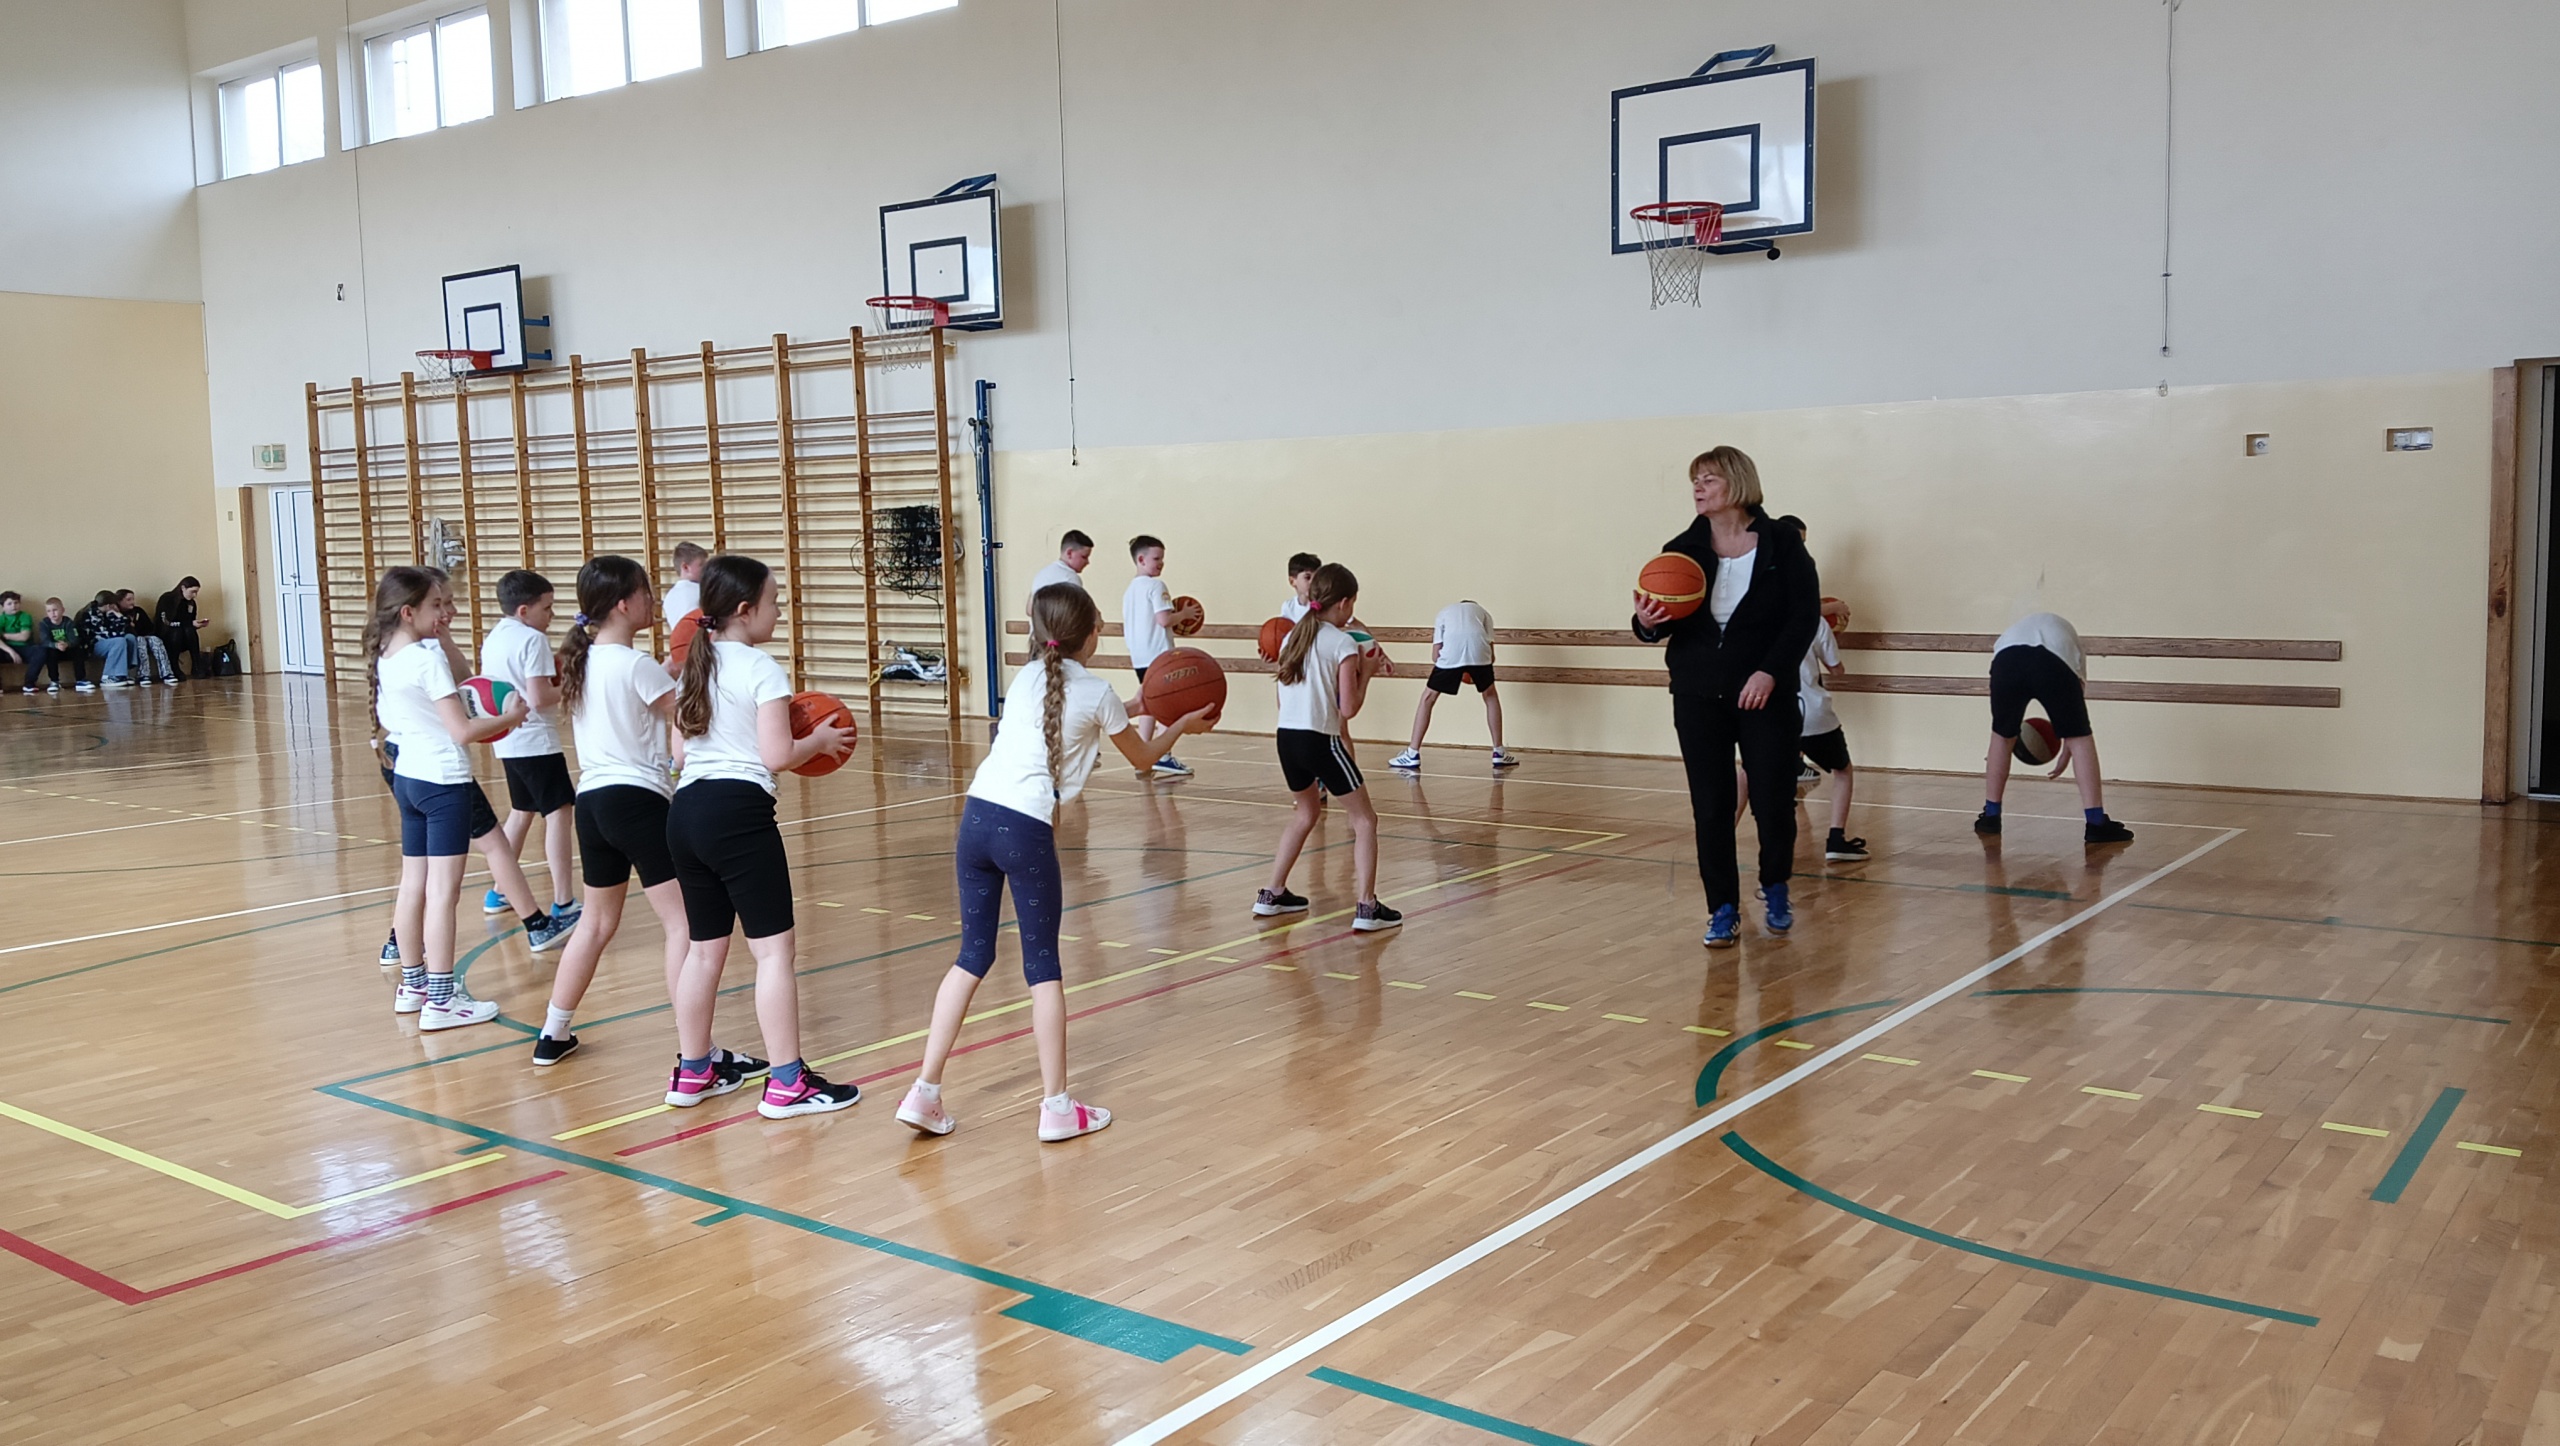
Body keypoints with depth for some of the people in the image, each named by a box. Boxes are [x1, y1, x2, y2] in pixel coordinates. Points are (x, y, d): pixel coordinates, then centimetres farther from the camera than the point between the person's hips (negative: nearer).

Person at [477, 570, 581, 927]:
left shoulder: (492, 640, 11)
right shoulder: (533, 639, -14)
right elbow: (540, 697, -20)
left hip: (508, 742, 9)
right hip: (537, 741, -9)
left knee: (521, 811, 22)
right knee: (559, 813, -9)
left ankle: (500, 892, 29)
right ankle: (562, 904, -14)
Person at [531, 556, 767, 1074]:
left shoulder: (582, 660, 10)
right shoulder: (637, 665, -13)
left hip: (592, 798, 9)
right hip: (637, 799, -9)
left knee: (597, 921, 23)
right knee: (683, 924, -7)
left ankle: (553, 1036, 33)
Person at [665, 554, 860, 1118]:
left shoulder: (694, 667, 15)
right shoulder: (762, 670, -8)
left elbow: (680, 753, 16)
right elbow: (777, 756, -14)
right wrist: (821, 740, 4)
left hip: (686, 811, 8)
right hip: (738, 812, -8)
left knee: (705, 947, 18)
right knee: (773, 948, -3)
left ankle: (693, 1072, 26)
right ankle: (787, 1083, -2)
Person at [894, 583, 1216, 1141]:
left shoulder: (1024, 680, 17)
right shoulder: (1097, 693, 3)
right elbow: (1141, 757, 19)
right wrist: (1181, 726, 35)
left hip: (977, 815, 5)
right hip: (1026, 828, -5)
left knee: (973, 955, 13)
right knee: (1042, 965, 5)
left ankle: (925, 1091, 10)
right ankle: (1057, 1106, 11)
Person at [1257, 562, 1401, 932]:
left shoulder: (1293, 637, 12)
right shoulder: (1343, 644, -8)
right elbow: (1348, 709, -11)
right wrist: (1365, 673, 3)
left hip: (1287, 736, 7)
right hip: (1320, 741, -7)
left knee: (1307, 811, 28)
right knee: (1365, 818, 4)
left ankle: (1273, 894, 28)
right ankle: (1367, 908, -5)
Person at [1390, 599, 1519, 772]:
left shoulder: (1444, 612, 33)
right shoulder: (1483, 612, 33)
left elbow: (1436, 656, 18)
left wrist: (1455, 673, 34)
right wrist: (1476, 671, 38)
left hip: (1450, 654, -1)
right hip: (1479, 652, 1)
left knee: (1428, 698, 15)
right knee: (1491, 697, 24)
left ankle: (1412, 755, 11)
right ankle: (1499, 754, 24)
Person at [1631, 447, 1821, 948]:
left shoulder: (1781, 544, -5)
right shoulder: (1683, 550, 3)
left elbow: (1805, 614, -7)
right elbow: (1665, 624, 5)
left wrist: (1771, 671, -18)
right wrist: (1647, 622, -19)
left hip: (1766, 695, -2)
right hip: (1699, 698, 2)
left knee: (1774, 801, 2)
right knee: (1710, 808, 2)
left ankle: (1775, 889, 29)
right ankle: (1723, 910, 13)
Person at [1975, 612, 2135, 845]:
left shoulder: (2017, 627, 47)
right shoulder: (2069, 635, 41)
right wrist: (2066, 755, 46)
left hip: (2007, 655, 2)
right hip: (2056, 660, -1)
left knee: (2002, 735, 23)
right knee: (2080, 737, 13)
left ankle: (1990, 817, 29)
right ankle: (2096, 824, 8)